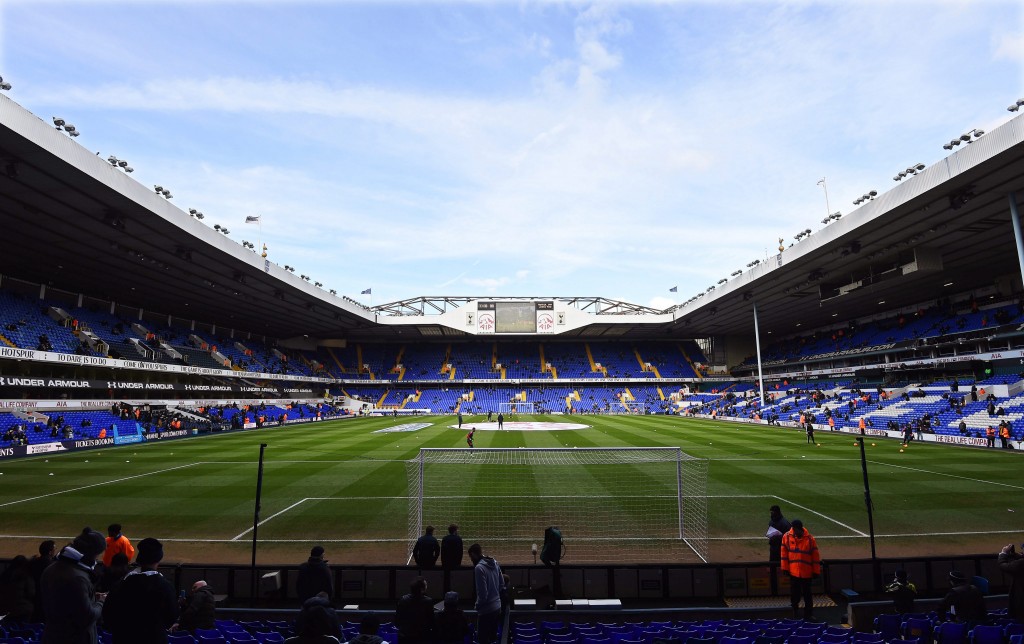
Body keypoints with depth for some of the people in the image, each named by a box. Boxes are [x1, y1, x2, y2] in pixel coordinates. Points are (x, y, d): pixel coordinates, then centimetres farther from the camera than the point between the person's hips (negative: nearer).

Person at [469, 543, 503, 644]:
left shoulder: (479, 567, -20)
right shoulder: (495, 563, 3)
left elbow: (482, 593, -19)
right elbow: (502, 585, 11)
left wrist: (477, 605, -2)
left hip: (486, 610, -8)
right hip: (497, 607, 8)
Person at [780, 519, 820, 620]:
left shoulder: (810, 539, -10)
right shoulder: (787, 537, -7)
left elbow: (815, 556, -3)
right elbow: (784, 553, -1)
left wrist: (816, 571, 0)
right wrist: (785, 568, -1)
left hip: (806, 572, -1)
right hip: (793, 571, 1)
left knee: (807, 594, 6)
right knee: (794, 592, 12)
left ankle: (809, 614, 19)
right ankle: (795, 607, 37)